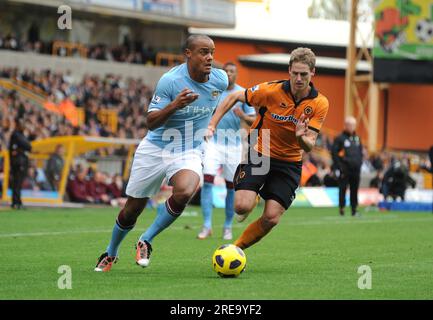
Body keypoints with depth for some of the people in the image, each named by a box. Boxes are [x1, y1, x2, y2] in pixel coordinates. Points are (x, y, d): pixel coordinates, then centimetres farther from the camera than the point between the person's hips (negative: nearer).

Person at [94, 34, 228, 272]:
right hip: (155, 149, -2)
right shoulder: (170, 80, -20)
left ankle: (145, 241, -10)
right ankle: (110, 253, 37)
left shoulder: (220, 80, -7)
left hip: (189, 153, 2)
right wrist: (175, 105, -36)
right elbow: (151, 122, -20)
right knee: (132, 209, 8)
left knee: (185, 192, -31)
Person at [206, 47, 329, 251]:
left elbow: (309, 146, -12)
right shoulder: (272, 91, -15)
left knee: (271, 218, -11)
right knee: (242, 206, -22)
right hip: (258, 155, -2)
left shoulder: (320, 104, -10)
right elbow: (234, 97, -2)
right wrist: (212, 125, -9)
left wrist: (301, 138, -36)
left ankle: (235, 249, 13)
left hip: (289, 163, 2)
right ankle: (250, 202, 18)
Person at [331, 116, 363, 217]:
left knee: (354, 190, 6)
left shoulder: (357, 138, 15)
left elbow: (360, 153, 22)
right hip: (344, 170, -5)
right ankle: (342, 209, 1)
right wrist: (338, 167, -11)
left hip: (356, 170, 5)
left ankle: (354, 209, 10)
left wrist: (359, 164, 10)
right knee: (342, 190, -3)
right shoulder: (339, 138, -3)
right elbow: (334, 153, -6)